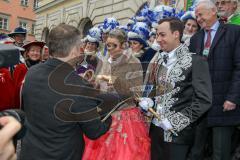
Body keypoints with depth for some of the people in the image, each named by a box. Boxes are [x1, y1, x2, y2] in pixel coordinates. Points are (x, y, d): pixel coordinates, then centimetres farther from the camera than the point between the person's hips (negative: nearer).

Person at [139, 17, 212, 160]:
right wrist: (148, 101, -2)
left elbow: (204, 100, -14)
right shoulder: (159, 60, 9)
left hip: (178, 132, -5)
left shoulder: (195, 61, -10)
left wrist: (175, 122, -17)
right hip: (156, 127, 6)